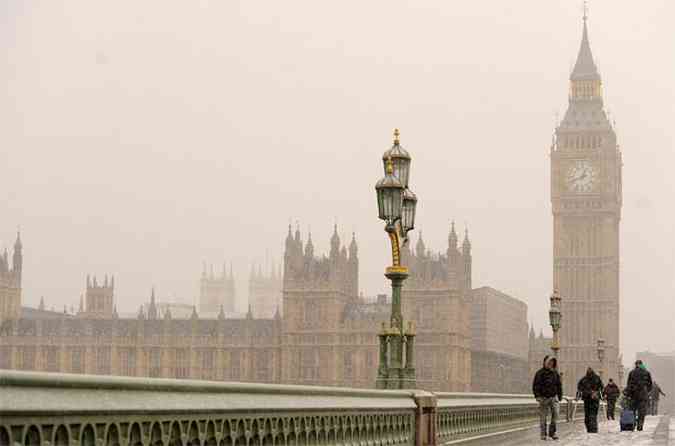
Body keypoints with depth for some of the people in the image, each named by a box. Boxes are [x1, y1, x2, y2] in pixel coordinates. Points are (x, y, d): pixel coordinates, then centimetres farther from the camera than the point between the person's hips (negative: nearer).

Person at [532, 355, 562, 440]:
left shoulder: (555, 373, 9)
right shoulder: (540, 373, -4)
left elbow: (559, 385, 17)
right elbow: (535, 385, -6)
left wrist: (560, 396, 14)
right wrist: (537, 396, -14)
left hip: (553, 397, 3)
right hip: (543, 397, -3)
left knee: (555, 414, -11)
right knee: (543, 417, 1)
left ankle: (553, 432, -1)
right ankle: (543, 434, 9)